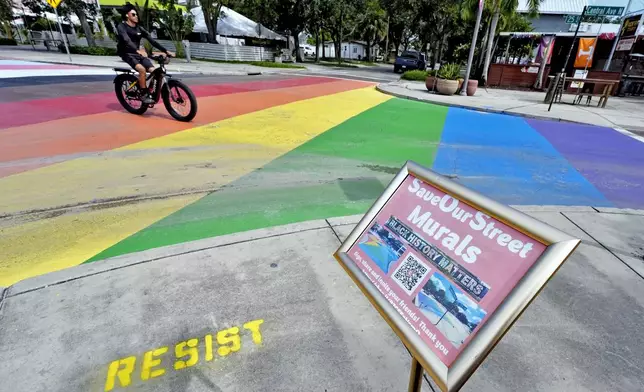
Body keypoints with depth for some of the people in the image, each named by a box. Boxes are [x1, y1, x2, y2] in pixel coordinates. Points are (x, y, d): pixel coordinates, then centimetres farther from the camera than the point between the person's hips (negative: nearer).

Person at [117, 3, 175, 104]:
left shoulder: (139, 28, 10)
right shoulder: (122, 27, -7)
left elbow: (152, 40, 2)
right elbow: (127, 41, -26)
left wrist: (166, 51, -10)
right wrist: (138, 51, -45)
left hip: (139, 53, 5)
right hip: (128, 54, -5)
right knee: (142, 69, -33)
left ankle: (153, 92, 1)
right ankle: (144, 95, -23)